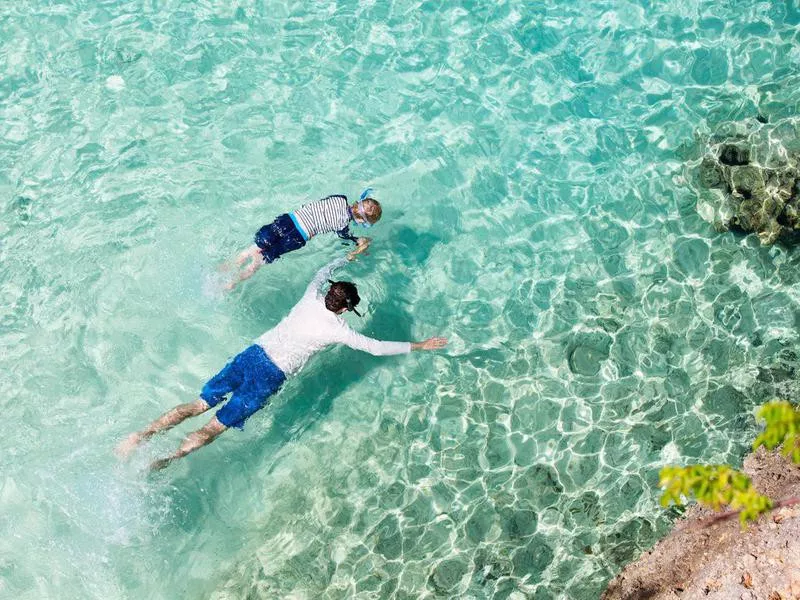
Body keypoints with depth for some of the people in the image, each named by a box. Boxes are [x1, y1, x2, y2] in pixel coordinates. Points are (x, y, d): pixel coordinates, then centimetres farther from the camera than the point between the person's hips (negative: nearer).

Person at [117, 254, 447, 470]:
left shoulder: (311, 298, 10)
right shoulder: (337, 329, -3)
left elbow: (322, 272, 32)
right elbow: (377, 348, 1)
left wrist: (347, 258, 50)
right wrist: (419, 345, 11)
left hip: (252, 354, 5)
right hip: (271, 376, -5)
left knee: (199, 404, 7)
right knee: (213, 428, -3)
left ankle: (142, 435, 0)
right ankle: (159, 464, -10)